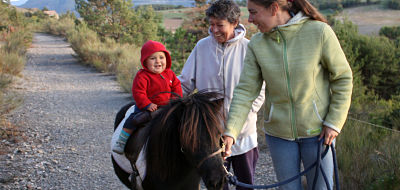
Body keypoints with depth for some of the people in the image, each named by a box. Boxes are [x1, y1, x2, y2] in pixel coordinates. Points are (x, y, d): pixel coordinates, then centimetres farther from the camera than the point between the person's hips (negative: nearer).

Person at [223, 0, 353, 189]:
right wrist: (230, 131, -18)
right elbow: (245, 90, -8)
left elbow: (343, 78, -7)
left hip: (317, 130, -2)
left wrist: (334, 122, -10)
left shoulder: (319, 32, -14)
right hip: (279, 133, 3)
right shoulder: (257, 44, -5)